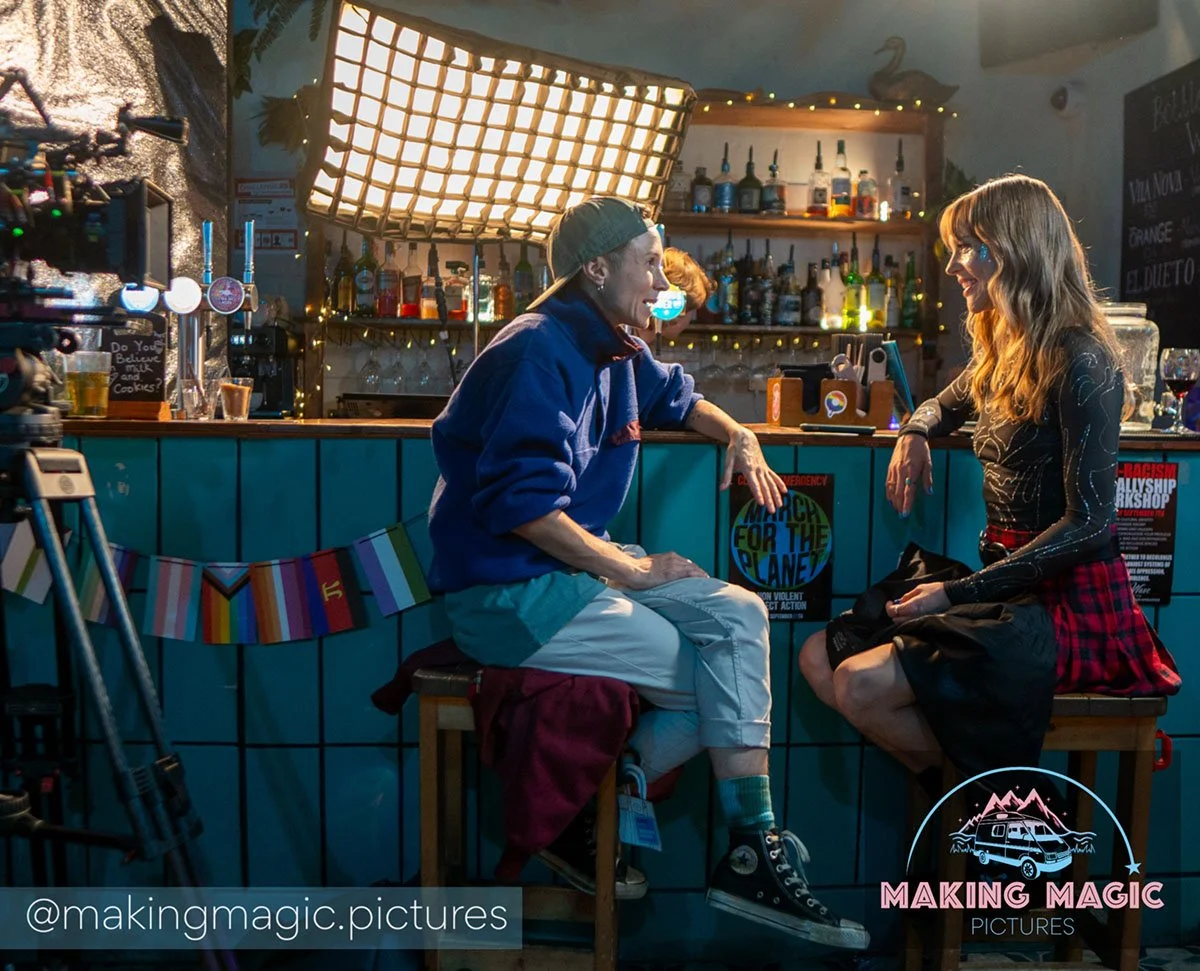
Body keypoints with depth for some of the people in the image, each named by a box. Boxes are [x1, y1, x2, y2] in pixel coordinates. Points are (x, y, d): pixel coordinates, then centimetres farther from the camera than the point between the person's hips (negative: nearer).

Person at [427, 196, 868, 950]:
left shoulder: (618, 350, 11)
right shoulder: (539, 353, -17)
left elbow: (675, 397, 34)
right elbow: (523, 504, -24)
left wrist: (738, 435, 15)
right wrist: (628, 570, -18)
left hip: (577, 562, 9)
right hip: (505, 589, -9)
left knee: (738, 618, -5)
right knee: (710, 679, -10)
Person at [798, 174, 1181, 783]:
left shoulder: (1079, 362, -15)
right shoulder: (1004, 352, 12)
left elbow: (1088, 523, -19)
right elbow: (947, 403, 33)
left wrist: (958, 592, -20)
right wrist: (915, 433, 7)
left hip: (1071, 602, -9)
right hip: (1010, 583, 9)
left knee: (861, 686, -23)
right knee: (820, 659, -3)